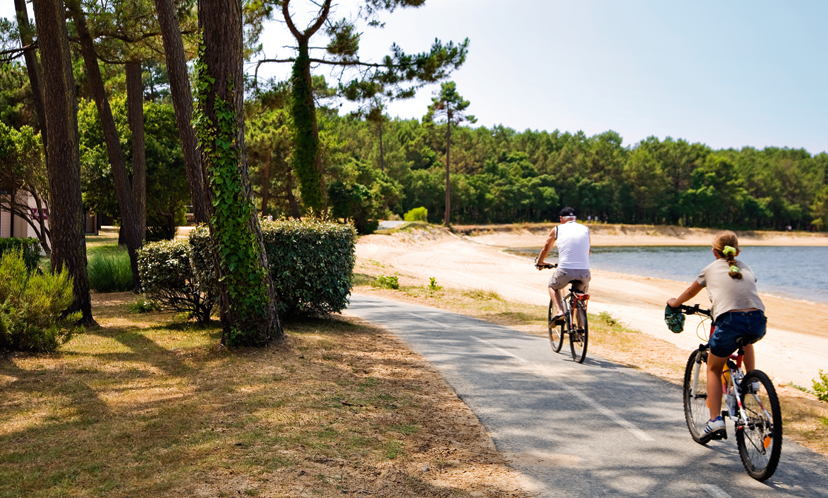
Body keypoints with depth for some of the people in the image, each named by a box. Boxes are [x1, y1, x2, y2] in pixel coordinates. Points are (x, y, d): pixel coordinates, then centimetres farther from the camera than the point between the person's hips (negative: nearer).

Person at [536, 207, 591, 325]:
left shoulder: (557, 229, 10)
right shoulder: (585, 229, 16)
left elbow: (545, 249, 24)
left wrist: (539, 262, 42)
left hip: (565, 271, -2)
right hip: (584, 272, 2)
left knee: (552, 285, 28)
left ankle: (559, 311, 5)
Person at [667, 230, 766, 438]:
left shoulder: (711, 269, 19)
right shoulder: (746, 268, 26)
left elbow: (690, 292, 34)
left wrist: (675, 303, 54)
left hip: (730, 322, -3)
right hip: (758, 324, 3)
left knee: (713, 369, 18)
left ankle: (715, 419, 7)